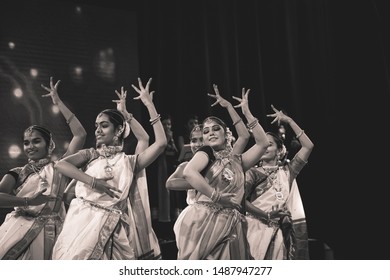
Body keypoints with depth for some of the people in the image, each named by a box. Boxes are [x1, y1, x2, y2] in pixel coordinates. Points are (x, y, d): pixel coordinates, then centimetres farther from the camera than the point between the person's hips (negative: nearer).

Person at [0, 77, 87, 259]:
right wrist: (29, 201, -16)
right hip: (17, 232, 1)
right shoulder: (17, 173, 9)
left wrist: (58, 103, 1)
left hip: (46, 235, 0)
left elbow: (80, 135, -3)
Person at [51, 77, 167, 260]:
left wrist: (149, 104, -3)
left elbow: (161, 143, -4)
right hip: (82, 219, 1)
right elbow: (60, 164, -5)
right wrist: (93, 181, -15)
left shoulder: (129, 162, 8)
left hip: (110, 227, 0)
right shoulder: (90, 154, 12)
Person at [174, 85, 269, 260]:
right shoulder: (206, 152, 4)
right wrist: (216, 195, -15)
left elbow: (263, 143, 9)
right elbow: (188, 173, -15)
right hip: (204, 220, -4)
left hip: (230, 224, 4)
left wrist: (247, 113, 9)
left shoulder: (237, 160, 17)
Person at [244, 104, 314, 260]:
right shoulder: (253, 172, 4)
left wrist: (289, 121, 3)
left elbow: (308, 146, 4)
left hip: (281, 230, 3)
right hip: (258, 227, -3)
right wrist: (266, 215, -18)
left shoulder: (287, 171, 12)